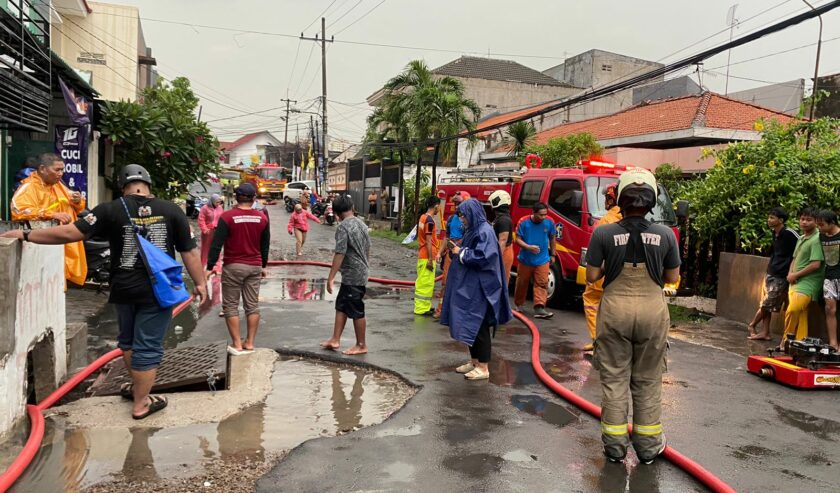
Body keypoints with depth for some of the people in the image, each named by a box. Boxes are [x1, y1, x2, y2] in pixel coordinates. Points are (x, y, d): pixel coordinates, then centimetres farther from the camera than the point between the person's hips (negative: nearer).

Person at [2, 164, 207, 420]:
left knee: (128, 339, 25)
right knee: (147, 346, 6)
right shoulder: (172, 210, -6)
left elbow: (71, 233, -11)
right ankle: (141, 403, 16)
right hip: (158, 290, -1)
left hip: (124, 288, 2)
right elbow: (189, 251, -4)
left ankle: (137, 386, 41)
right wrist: (200, 283, 6)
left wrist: (25, 235, 0)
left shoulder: (111, 210, -6)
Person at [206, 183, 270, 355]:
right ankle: (250, 343, 13)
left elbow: (217, 244, -12)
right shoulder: (262, 218, 3)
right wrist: (263, 266, 22)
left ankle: (237, 344, 5)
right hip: (255, 267, 4)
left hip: (233, 266, -4)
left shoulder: (227, 217, -11)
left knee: (230, 306, 5)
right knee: (252, 305, 9)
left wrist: (210, 267, -7)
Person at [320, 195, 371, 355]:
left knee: (356, 311, 1)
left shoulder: (343, 227, -17)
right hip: (361, 272, 9)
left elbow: (340, 253, -24)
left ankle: (361, 345, 12)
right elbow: (368, 248, 17)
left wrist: (330, 277, -23)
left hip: (352, 276, -9)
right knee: (341, 306, 16)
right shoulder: (362, 224, 8)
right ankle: (335, 339, 21)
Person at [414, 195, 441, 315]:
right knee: (426, 283, -3)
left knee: (422, 282, 15)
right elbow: (429, 241, -19)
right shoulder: (430, 220, -17)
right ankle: (422, 308, 2)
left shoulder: (422, 217, 11)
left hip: (421, 255, 10)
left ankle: (421, 306, 23)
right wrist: (430, 259, -18)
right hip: (427, 256, -9)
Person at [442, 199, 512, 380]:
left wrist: (461, 253, -14)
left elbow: (482, 257, -24)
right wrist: (458, 250, 4)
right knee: (470, 325, 14)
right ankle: (474, 361, 24)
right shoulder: (473, 230, 13)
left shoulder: (484, 231, -16)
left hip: (480, 286, -10)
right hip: (468, 285, 10)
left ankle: (483, 368, 4)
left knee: (479, 326, -4)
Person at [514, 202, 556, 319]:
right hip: (525, 260, -1)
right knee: (522, 283, 12)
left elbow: (552, 238, 9)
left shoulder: (549, 222, -6)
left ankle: (539, 308, -13)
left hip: (542, 260, 1)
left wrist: (552, 254, 14)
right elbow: (518, 239, -11)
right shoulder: (524, 222, -13)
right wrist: (529, 247, -28)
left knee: (542, 284, -9)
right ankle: (518, 304, 31)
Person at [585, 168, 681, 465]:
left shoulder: (603, 234, -9)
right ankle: (648, 445, 25)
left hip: (615, 309, -1)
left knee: (614, 378, 10)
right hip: (652, 310, 1)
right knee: (648, 381, 14)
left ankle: (615, 445, 16)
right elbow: (672, 277, 4)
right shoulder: (665, 235, -5)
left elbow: (592, 276, -5)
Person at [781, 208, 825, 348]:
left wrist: (796, 275, -9)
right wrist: (790, 274, 4)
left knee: (792, 310, -22)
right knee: (800, 315, 10)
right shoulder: (800, 239, 16)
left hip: (807, 283, -9)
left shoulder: (816, 239, -12)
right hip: (795, 282, 9)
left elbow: (816, 264, -18)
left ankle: (786, 339, -7)